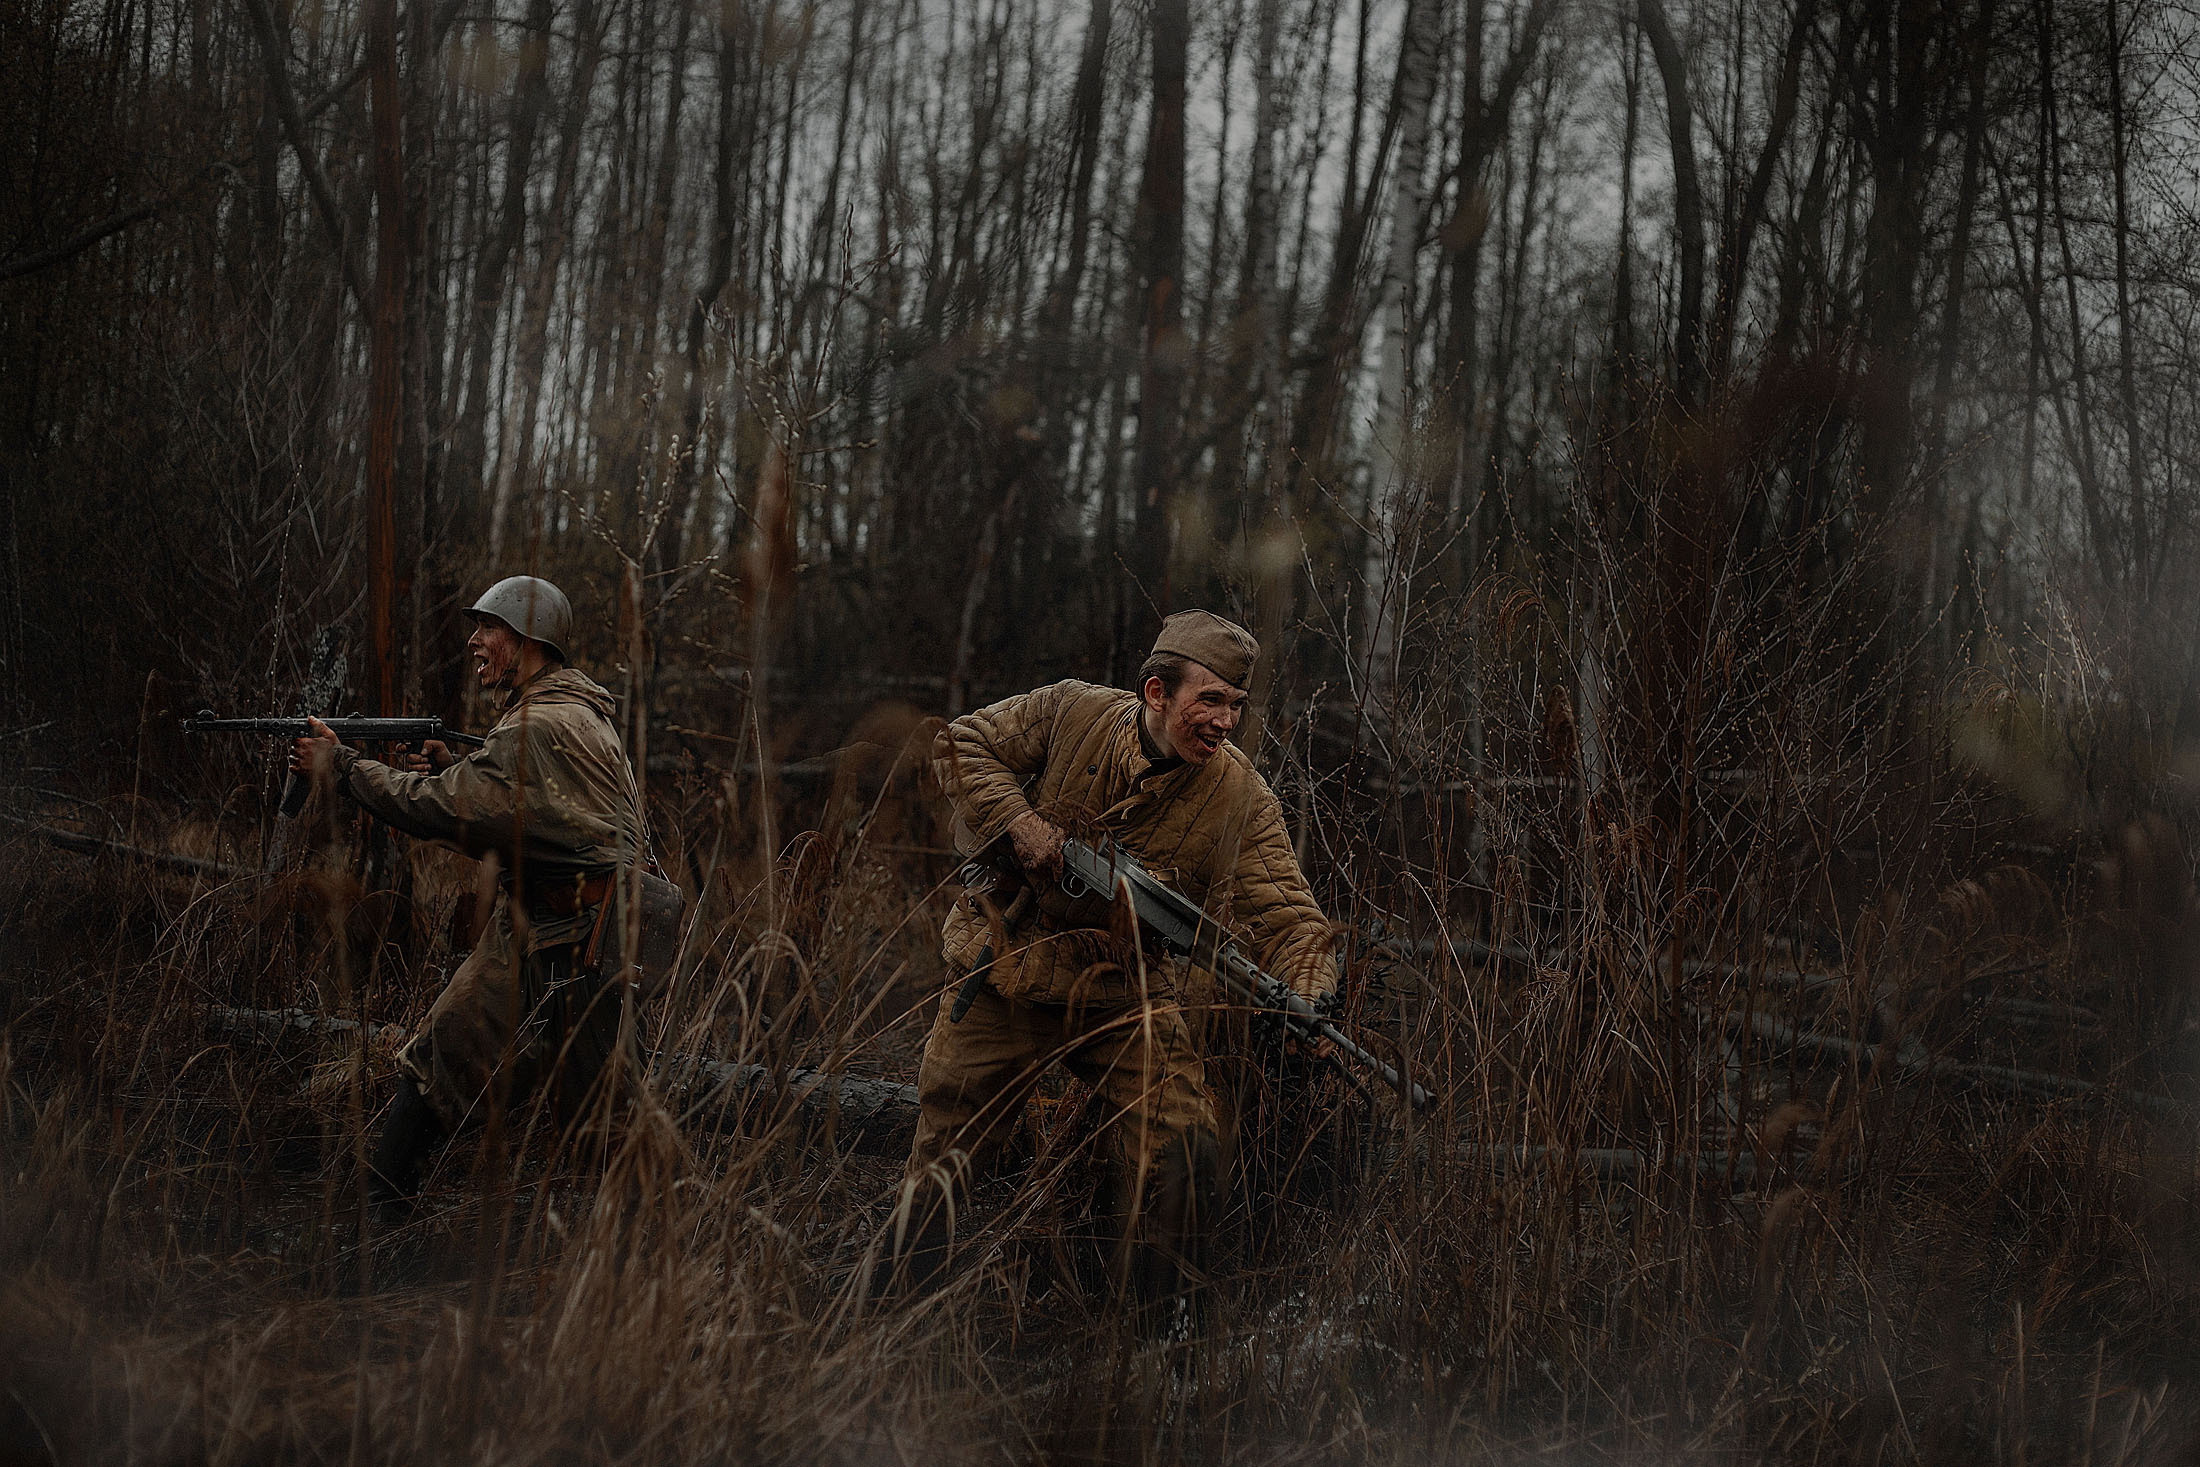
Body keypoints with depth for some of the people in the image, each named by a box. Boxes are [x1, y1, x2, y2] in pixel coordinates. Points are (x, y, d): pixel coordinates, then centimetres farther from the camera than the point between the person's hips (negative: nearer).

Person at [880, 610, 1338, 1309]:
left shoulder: (1243, 799, -7)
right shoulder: (1070, 714, -7)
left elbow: (1286, 915, -12)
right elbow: (964, 745, 0)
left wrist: (1310, 1001, -30)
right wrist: (1018, 820, -15)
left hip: (1128, 998, 0)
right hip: (1004, 973, 0)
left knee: (1182, 1155, -15)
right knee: (944, 1144, 4)